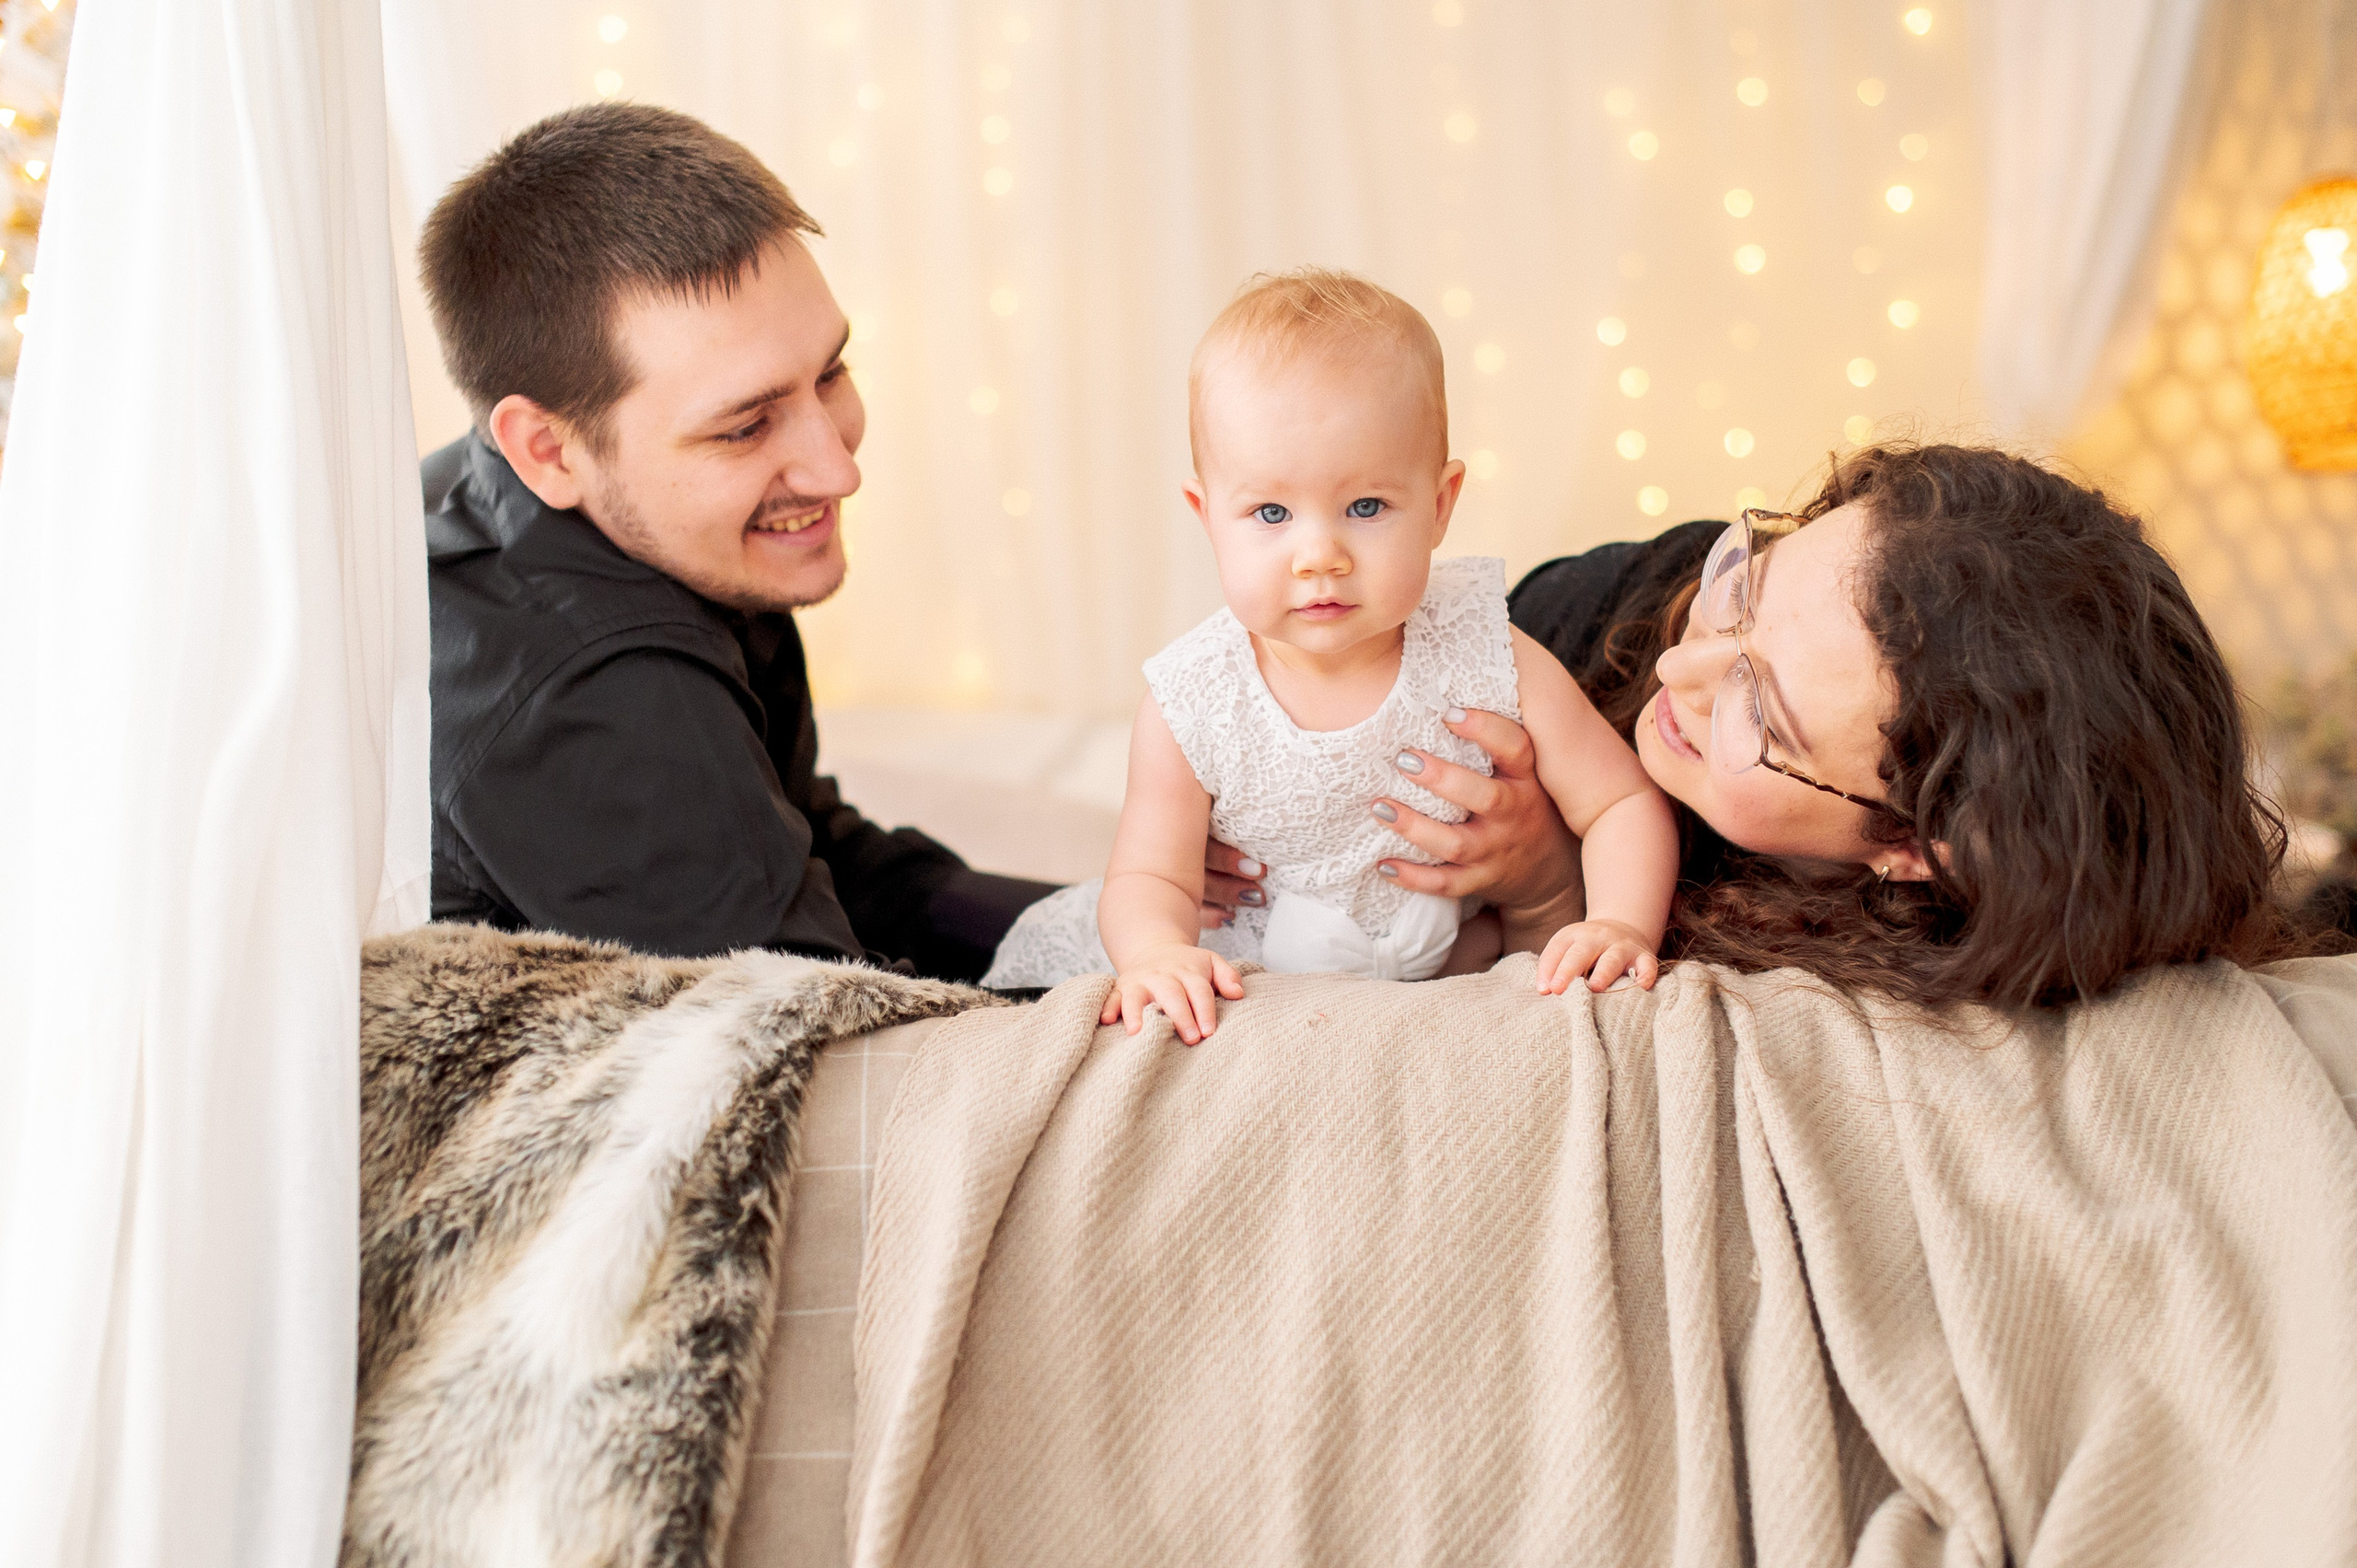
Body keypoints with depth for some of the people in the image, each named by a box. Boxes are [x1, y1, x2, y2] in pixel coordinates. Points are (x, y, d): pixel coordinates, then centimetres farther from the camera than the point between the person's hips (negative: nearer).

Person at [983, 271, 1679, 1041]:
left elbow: (1625, 803, -11)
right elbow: (1152, 877, -14)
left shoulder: (1490, 662, -20)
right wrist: (1156, 952, -37)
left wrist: (1620, 922, -29)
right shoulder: (1191, 708, -20)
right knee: (1047, 945, -11)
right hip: (1244, 975, -2)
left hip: (1442, 973, 3)